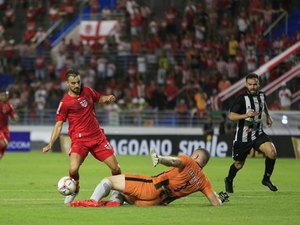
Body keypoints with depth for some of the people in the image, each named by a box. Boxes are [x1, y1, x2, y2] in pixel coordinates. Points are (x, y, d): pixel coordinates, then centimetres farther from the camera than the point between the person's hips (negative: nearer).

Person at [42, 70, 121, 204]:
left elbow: (100, 99, 26)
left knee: (115, 168, -1)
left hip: (97, 136, 4)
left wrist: (108, 98, 2)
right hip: (79, 139, -4)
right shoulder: (65, 103, -4)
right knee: (73, 169, -23)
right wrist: (50, 144, -9)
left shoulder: (87, 91, 7)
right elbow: (58, 125, -2)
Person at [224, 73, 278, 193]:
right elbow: (231, 116, -24)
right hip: (243, 136, -4)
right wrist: (246, 115, -37)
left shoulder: (261, 95, 0)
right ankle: (229, 181, 41)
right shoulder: (241, 98, -18)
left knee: (272, 152, -20)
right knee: (239, 164, 9)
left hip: (258, 133, 4)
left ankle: (266, 179, 0)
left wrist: (268, 116, 25)